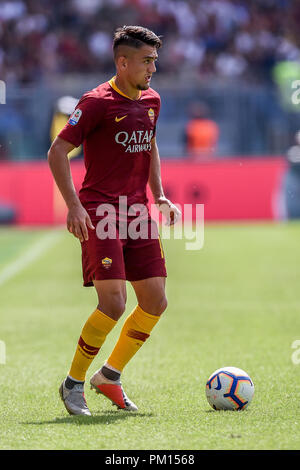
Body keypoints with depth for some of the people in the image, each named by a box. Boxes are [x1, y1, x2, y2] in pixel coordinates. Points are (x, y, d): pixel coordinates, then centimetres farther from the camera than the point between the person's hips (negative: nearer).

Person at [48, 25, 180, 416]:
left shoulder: (151, 101, 11)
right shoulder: (97, 102, -11)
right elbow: (57, 152, -10)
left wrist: (159, 196, 15)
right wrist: (74, 206, -19)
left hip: (138, 214, 7)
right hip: (100, 213, -7)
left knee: (155, 302, 2)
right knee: (114, 303, -16)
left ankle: (109, 377, 20)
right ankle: (73, 383, 1)